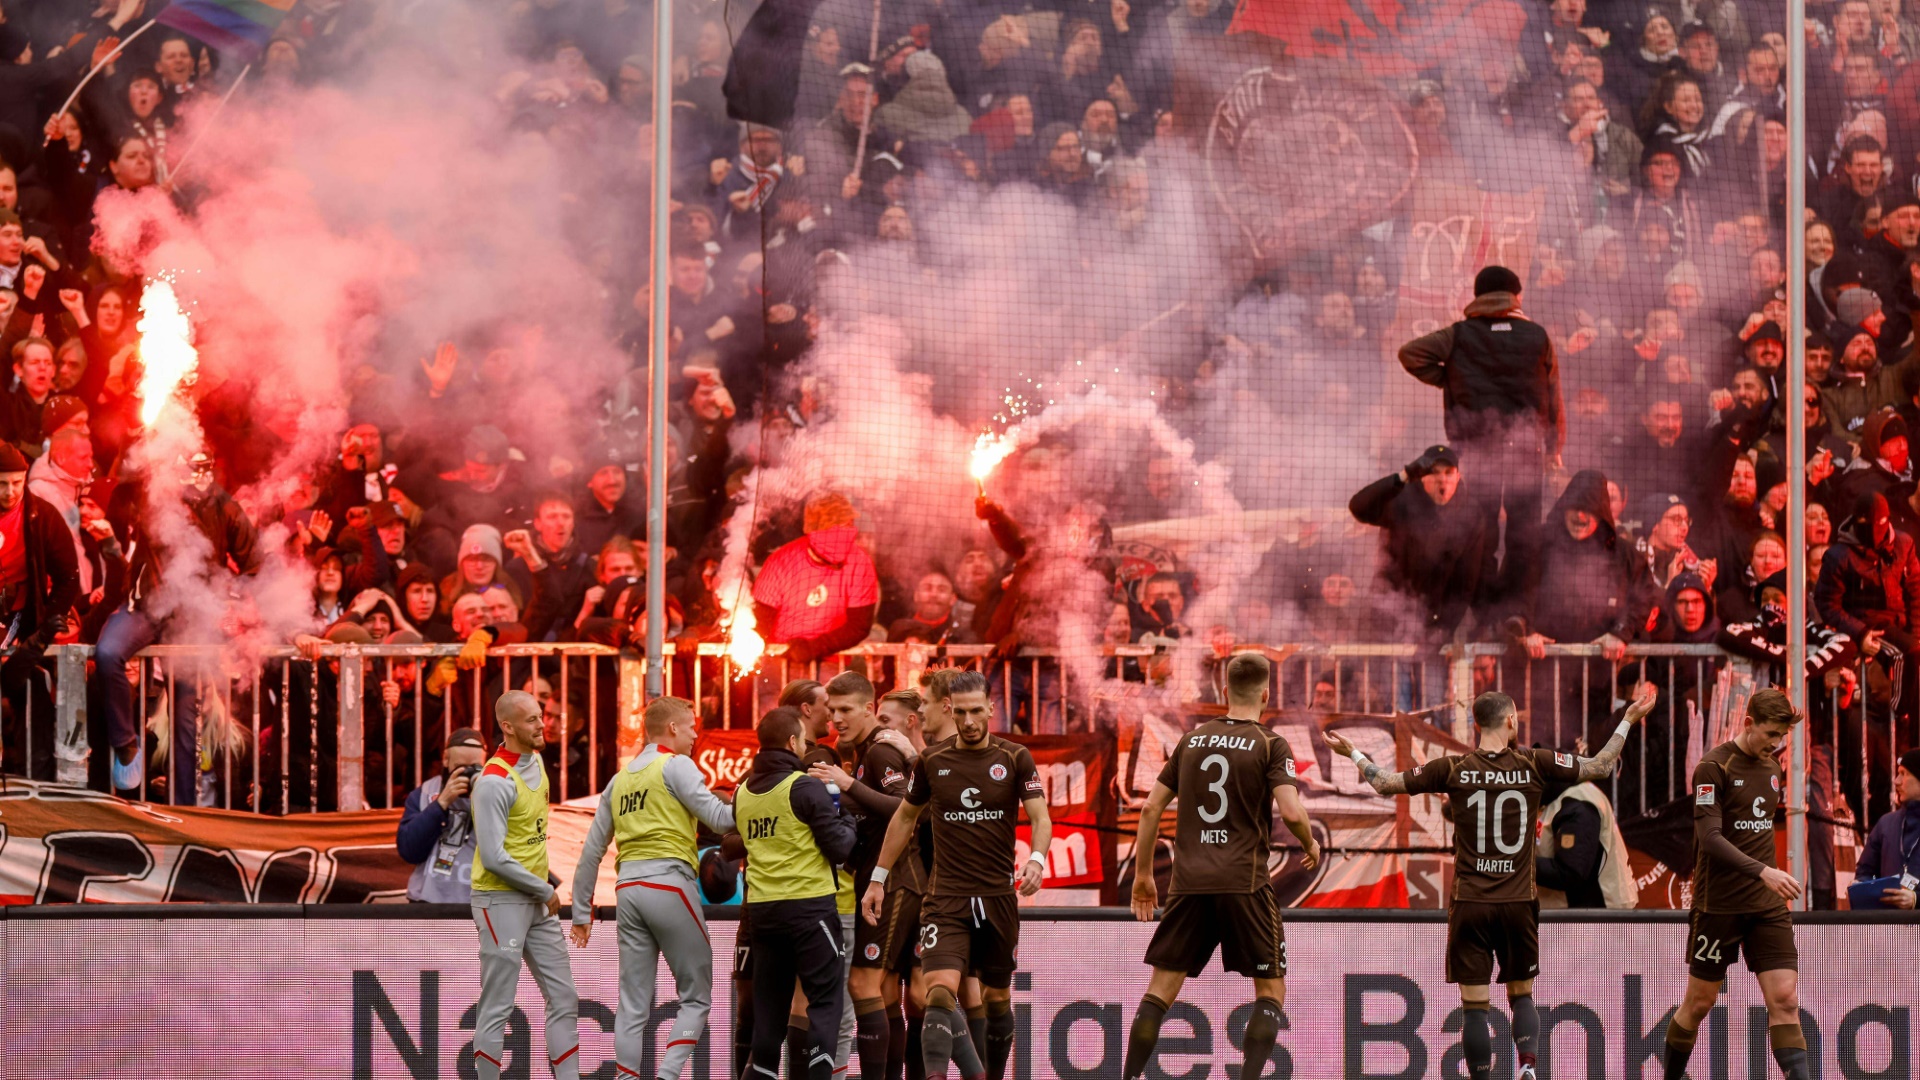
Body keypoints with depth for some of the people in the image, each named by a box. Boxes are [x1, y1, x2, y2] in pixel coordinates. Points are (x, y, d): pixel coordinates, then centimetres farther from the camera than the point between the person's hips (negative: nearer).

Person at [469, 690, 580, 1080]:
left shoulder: (535, 761, 7)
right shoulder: (495, 781, -19)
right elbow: (493, 858, -23)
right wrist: (545, 890, -14)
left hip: (538, 901, 9)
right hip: (501, 901, -9)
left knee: (564, 1000, 8)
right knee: (497, 1010, -4)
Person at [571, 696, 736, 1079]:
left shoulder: (620, 779, 18)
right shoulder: (676, 766, -2)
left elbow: (592, 850, 18)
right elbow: (719, 818, -10)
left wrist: (581, 911, 21)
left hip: (629, 889, 6)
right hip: (669, 884, -6)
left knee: (633, 1004, 7)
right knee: (696, 996, 1)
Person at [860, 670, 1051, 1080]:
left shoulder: (1015, 759, 0)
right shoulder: (932, 761, 4)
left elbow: (1040, 818, -6)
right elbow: (904, 818, 17)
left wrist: (1036, 859, -27)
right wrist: (879, 879, 16)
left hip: (998, 896, 1)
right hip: (945, 898, -1)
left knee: (998, 998, 11)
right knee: (940, 990, -19)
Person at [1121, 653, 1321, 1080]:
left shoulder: (1192, 740, 11)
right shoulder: (1270, 745, -2)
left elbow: (1151, 808, 12)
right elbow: (1291, 811, -15)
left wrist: (1143, 874, 21)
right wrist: (1311, 844, 6)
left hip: (1189, 882, 4)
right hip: (1245, 882, -4)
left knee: (1162, 988, 8)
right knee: (1270, 989, 5)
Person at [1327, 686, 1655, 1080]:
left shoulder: (1453, 768, -3)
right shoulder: (1533, 764, -2)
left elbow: (1386, 783, 5)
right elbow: (1600, 766, 7)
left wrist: (1352, 753, 20)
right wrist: (1627, 721, 18)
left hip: (1469, 903, -1)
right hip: (1518, 902, 1)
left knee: (1475, 1006, 1)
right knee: (1522, 996, 15)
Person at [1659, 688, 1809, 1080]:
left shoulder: (1772, 768, 10)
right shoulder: (1714, 766, -12)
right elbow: (1710, 837, -21)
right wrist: (1763, 871, -30)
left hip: (1767, 906, 5)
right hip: (1718, 906, -5)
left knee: (1785, 999, -8)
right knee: (1700, 1002, 6)